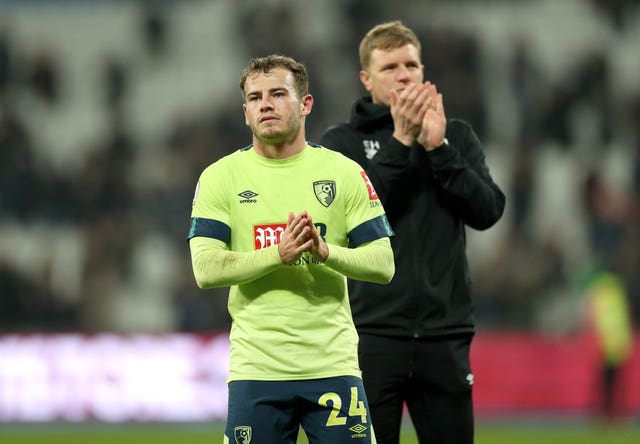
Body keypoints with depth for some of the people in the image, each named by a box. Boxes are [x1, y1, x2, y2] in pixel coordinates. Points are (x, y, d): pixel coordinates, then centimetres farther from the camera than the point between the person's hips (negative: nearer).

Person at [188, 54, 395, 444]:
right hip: (255, 367, 0)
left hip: (333, 364, 0)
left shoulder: (344, 173, 5)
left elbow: (384, 265, 1)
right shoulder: (221, 177, 3)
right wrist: (279, 254, -20)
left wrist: (325, 251, -18)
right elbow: (205, 269, -7)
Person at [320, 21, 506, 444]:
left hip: (445, 336, 2)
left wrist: (438, 147, -11)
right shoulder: (341, 141, 4)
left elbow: (487, 211, -2)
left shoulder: (457, 136, 11)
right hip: (371, 334, -2)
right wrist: (401, 142, -15)